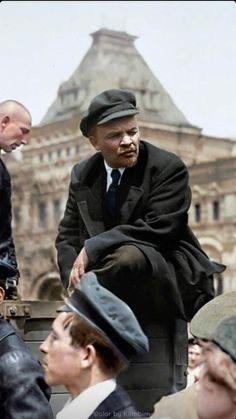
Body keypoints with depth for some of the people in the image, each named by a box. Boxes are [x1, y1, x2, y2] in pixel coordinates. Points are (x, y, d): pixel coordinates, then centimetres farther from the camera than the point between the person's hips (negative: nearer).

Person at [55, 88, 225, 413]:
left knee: (128, 257, -37)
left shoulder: (169, 168, -10)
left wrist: (92, 249, -25)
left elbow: (156, 230, -22)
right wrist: (77, 278, -15)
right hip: (124, 302, 5)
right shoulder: (82, 176, 6)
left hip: (167, 281, -5)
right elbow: (67, 237, 6)